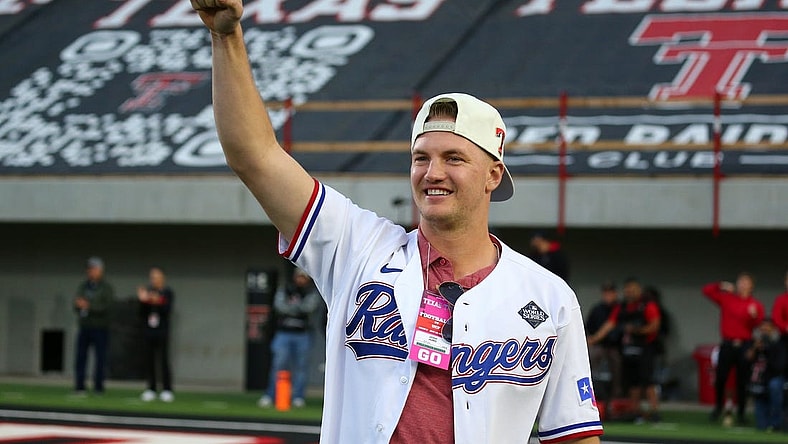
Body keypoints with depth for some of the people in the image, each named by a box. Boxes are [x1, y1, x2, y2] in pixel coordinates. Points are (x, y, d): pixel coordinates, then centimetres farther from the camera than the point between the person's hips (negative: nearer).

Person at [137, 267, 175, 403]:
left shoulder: (168, 293, 1)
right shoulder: (146, 292, 8)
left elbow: (167, 310, -12)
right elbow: (141, 314, 5)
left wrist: (157, 302, -27)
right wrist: (143, 301, -10)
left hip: (162, 331, -3)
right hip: (148, 331, 3)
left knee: (163, 360, -7)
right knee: (149, 361, 4)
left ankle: (167, 390, -4)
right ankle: (151, 389, 11)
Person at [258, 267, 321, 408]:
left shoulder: (312, 293, 9)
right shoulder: (284, 291, 12)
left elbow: (310, 307, -11)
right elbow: (280, 306, -7)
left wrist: (294, 304, -4)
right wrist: (300, 309, -7)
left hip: (303, 334, 0)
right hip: (283, 332, 0)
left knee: (301, 367, 0)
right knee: (278, 365, -5)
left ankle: (298, 397, 7)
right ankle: (270, 396, -2)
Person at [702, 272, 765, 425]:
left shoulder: (756, 305, 6)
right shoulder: (726, 298, 8)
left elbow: (759, 326, -3)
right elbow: (707, 290, 8)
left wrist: (754, 316, -21)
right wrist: (722, 286, -2)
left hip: (745, 345, -1)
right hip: (727, 344, 1)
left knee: (743, 381, -1)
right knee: (720, 378, -3)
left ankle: (741, 413, 6)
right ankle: (718, 406, 17)